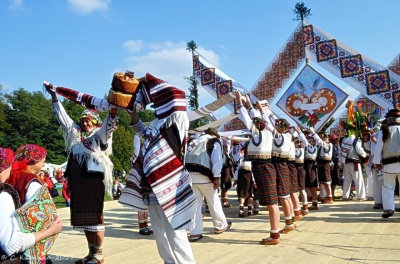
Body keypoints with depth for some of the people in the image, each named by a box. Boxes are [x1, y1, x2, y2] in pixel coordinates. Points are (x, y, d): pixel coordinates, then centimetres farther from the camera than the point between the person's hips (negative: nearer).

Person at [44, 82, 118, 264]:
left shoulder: (100, 134, 3)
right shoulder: (74, 131, 18)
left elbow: (110, 124, -15)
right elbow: (61, 114, 24)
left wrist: (113, 106, -32)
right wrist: (53, 94, 22)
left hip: (93, 178, -6)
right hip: (76, 178, 6)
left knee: (94, 215, -3)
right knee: (82, 215, 9)